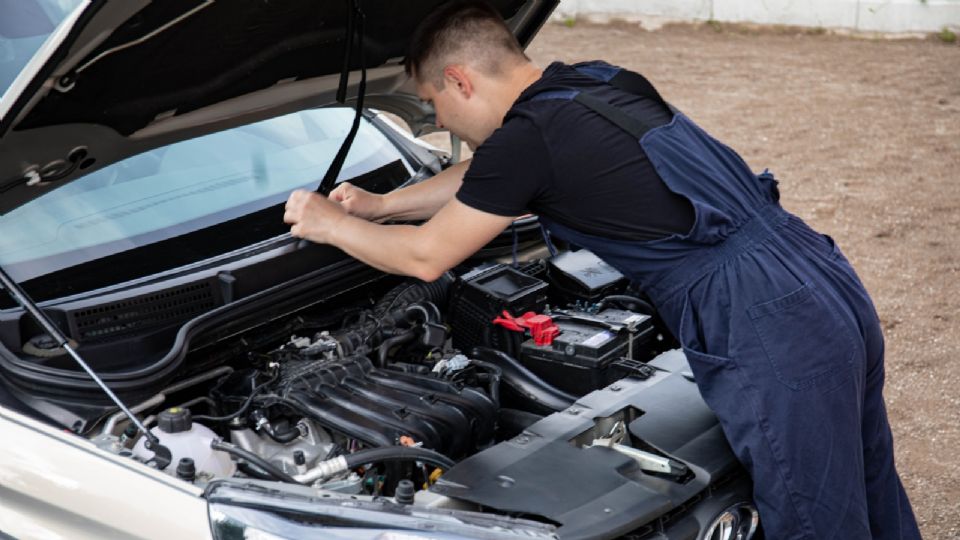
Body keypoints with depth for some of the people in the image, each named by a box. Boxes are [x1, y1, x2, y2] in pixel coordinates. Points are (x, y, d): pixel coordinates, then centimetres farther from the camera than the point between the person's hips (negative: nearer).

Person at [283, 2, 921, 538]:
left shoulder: (530, 136, -11)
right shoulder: (594, 82, 16)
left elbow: (425, 257, 2)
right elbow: (484, 179, 33)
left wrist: (328, 224, 18)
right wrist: (382, 205, 38)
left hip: (775, 339, -9)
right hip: (834, 290, 9)